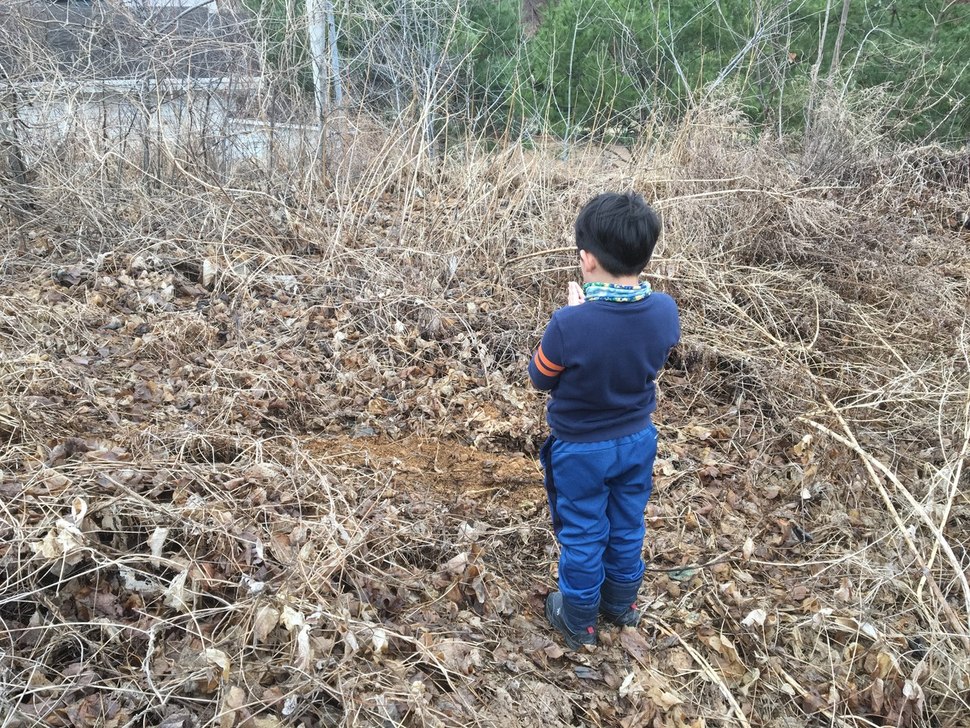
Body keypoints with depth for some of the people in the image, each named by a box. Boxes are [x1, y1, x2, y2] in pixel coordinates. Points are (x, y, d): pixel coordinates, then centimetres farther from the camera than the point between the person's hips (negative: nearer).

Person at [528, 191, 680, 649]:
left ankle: (579, 621, 37)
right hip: (638, 440, 5)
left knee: (582, 537, 16)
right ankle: (622, 605, 47)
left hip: (581, 448, -4)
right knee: (628, 529, 25)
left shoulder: (570, 324, -33)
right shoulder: (665, 311, -17)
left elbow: (540, 377, -14)